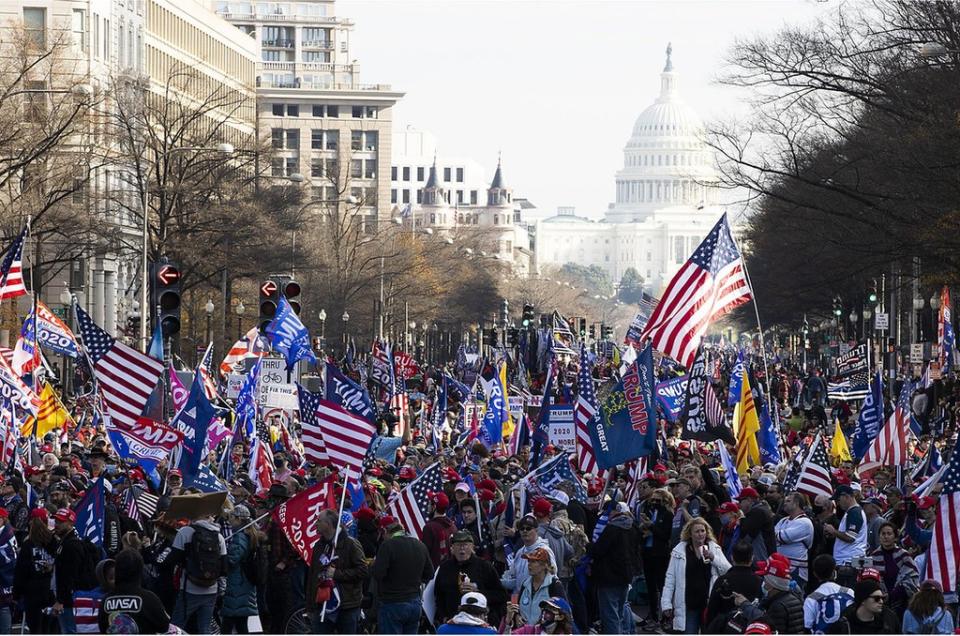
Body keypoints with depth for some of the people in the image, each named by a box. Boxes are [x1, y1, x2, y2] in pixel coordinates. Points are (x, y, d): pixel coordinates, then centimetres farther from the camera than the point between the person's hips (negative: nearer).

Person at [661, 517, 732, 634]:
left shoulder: (714, 549, 3)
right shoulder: (679, 551, -1)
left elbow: (728, 570, -3)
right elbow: (670, 579, 1)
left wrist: (713, 558, -16)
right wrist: (666, 604, -3)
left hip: (709, 602, 1)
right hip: (688, 604, -1)